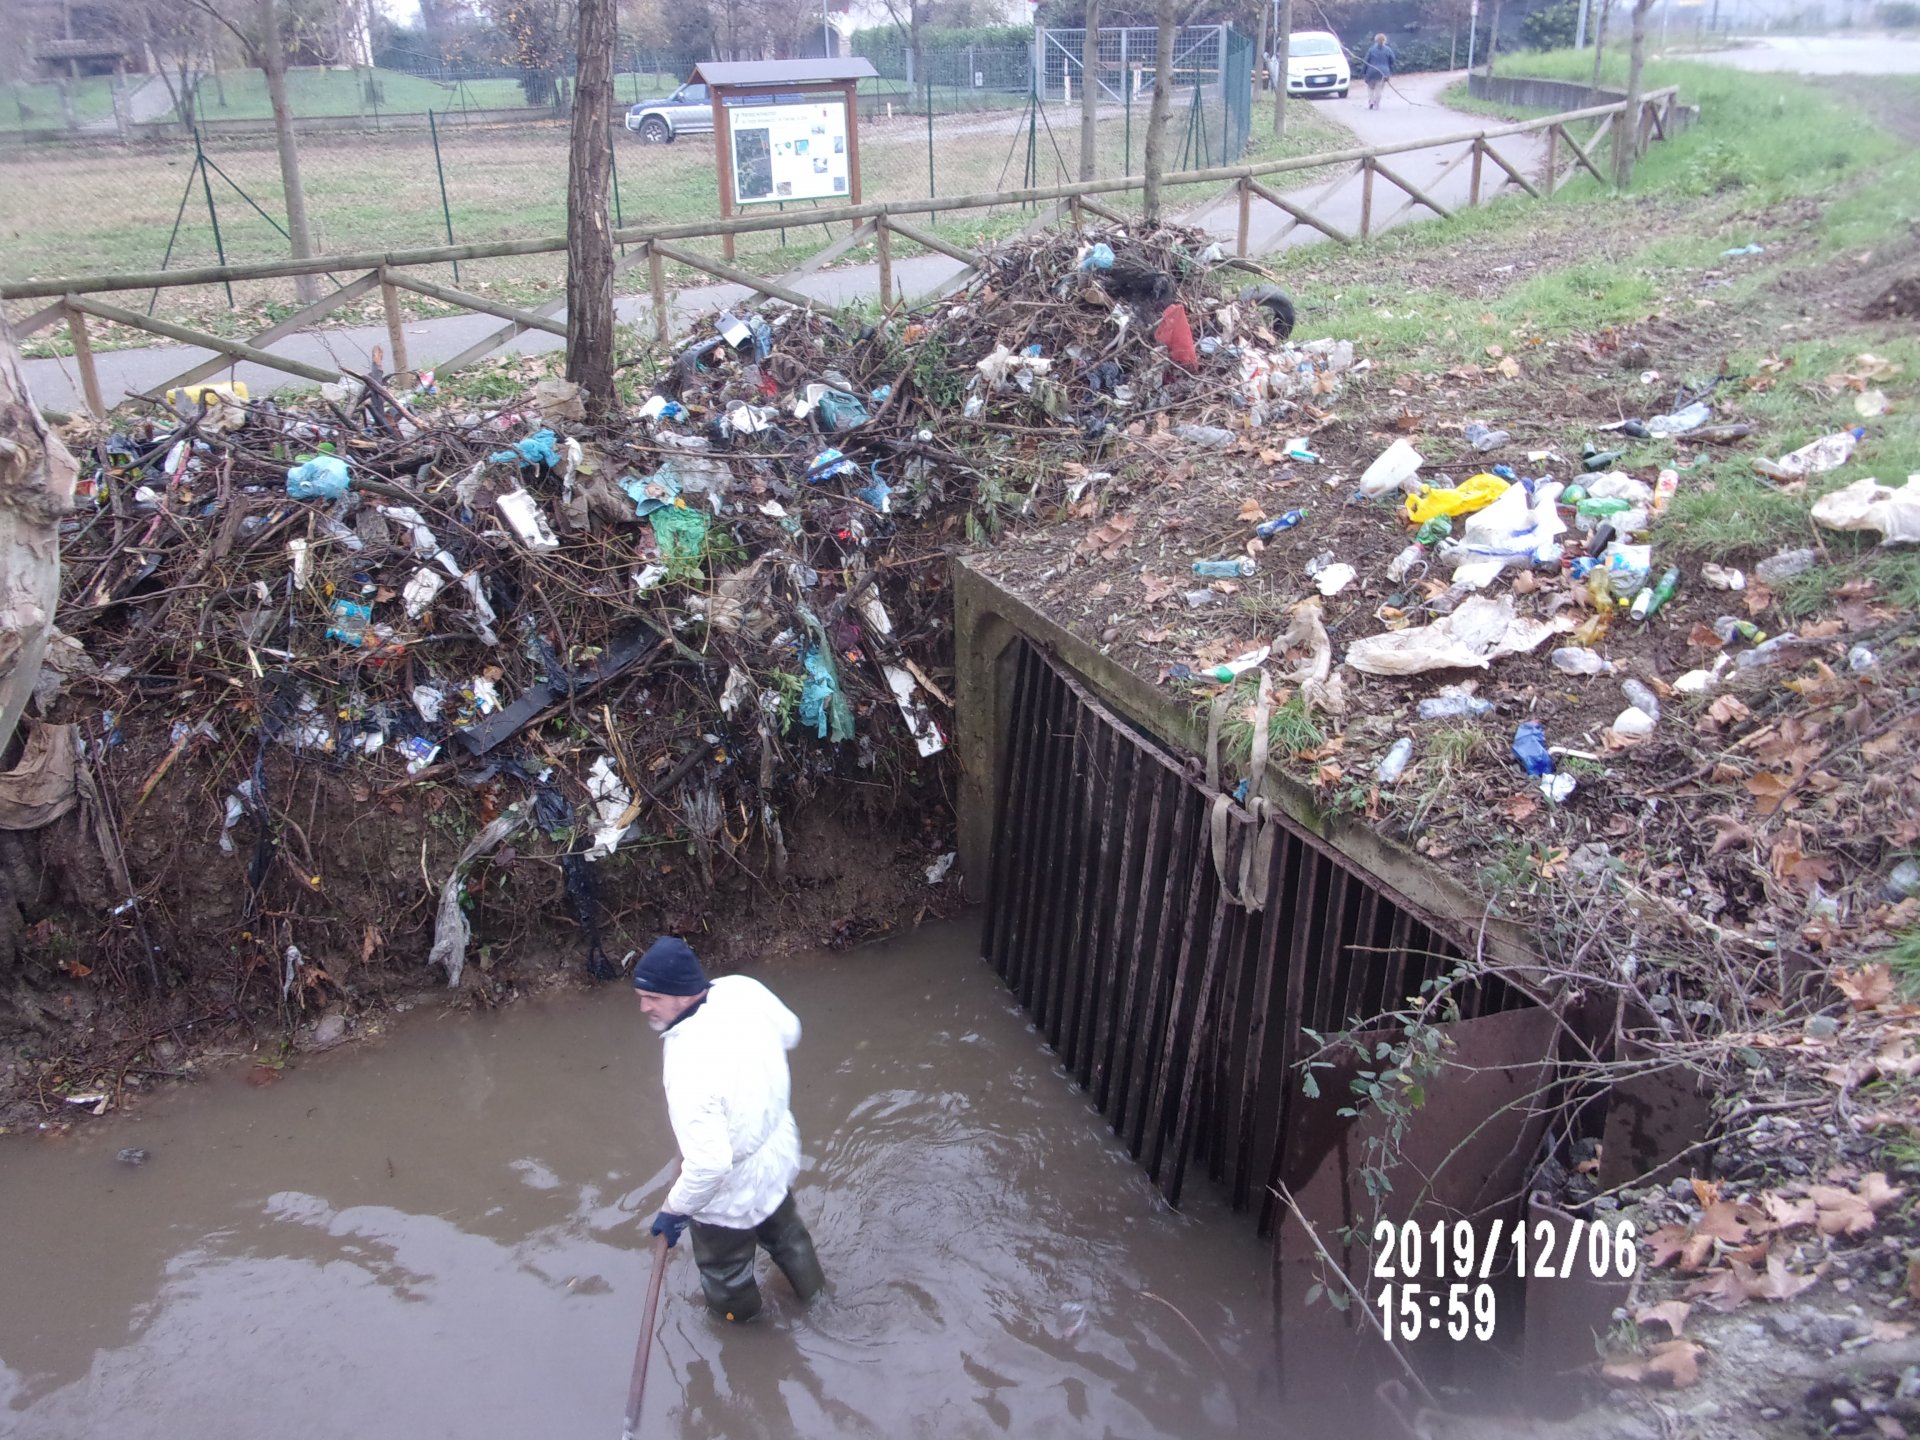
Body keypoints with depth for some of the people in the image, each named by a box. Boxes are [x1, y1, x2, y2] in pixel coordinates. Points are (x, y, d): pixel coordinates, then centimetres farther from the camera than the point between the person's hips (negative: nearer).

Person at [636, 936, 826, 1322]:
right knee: (782, 1227, 37)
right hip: (778, 1147, 7)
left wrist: (674, 1210, -20)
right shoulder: (744, 989, -21)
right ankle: (809, 1284, 63)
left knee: (723, 1263, 28)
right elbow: (789, 1032, 1)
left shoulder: (688, 1066, -41)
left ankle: (736, 1310, 57)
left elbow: (708, 1164, -37)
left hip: (732, 1187, -7)